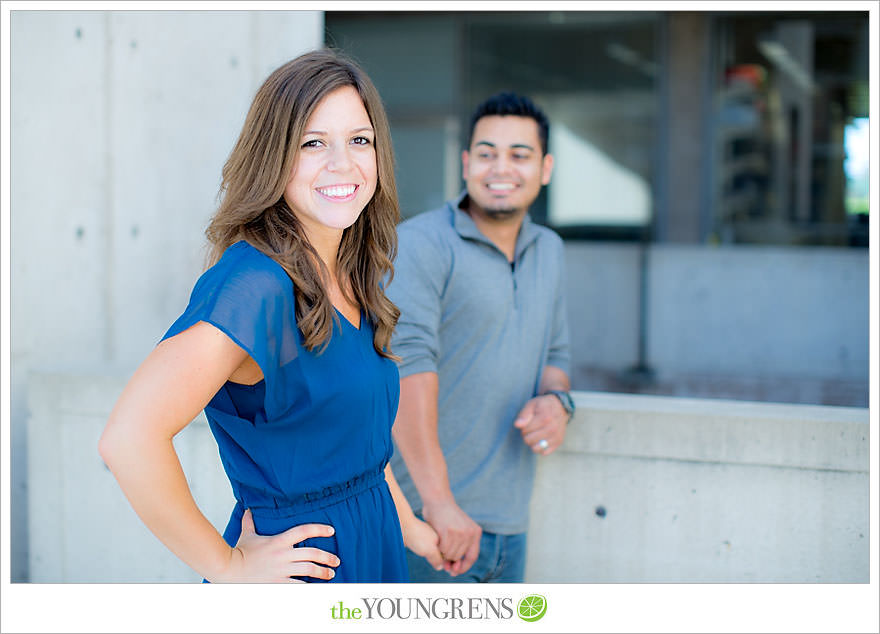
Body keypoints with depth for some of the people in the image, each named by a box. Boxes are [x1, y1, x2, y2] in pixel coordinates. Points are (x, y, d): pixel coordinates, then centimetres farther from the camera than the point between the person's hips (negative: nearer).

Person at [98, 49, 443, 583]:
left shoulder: (350, 279, 2)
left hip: (373, 545, 8)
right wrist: (226, 568, -22)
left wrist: (407, 525, 15)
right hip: (296, 560, -8)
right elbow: (128, 439, -33)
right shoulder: (257, 284, -24)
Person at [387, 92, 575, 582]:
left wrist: (557, 400, -3)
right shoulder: (420, 244, -12)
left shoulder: (548, 252, 14)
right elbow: (405, 360, -24)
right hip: (424, 522, -7)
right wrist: (439, 501, -34)